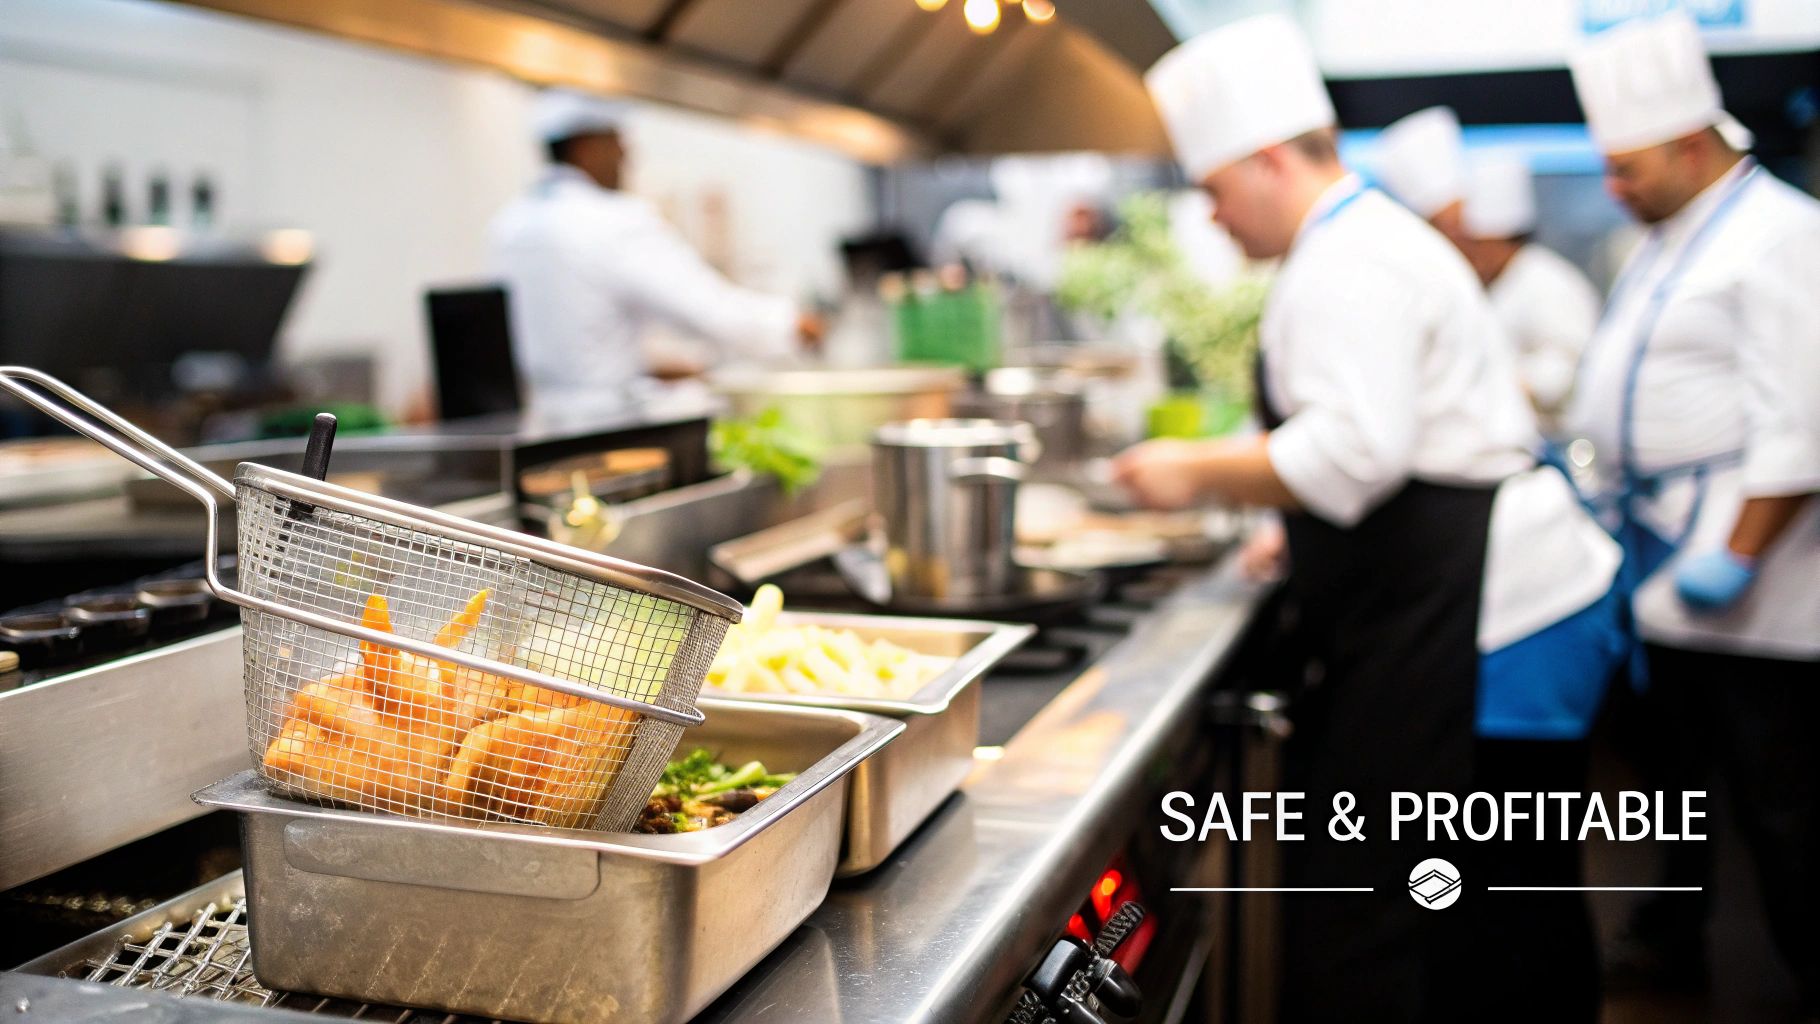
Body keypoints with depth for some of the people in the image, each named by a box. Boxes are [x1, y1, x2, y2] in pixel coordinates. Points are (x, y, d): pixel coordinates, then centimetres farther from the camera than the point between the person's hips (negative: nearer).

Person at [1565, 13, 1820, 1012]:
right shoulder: (1665, 243, 15)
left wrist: (1736, 556, -22)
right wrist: (1592, 479, 15)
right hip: (1662, 561, 9)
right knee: (1675, 755, 18)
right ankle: (1675, 937, 33)